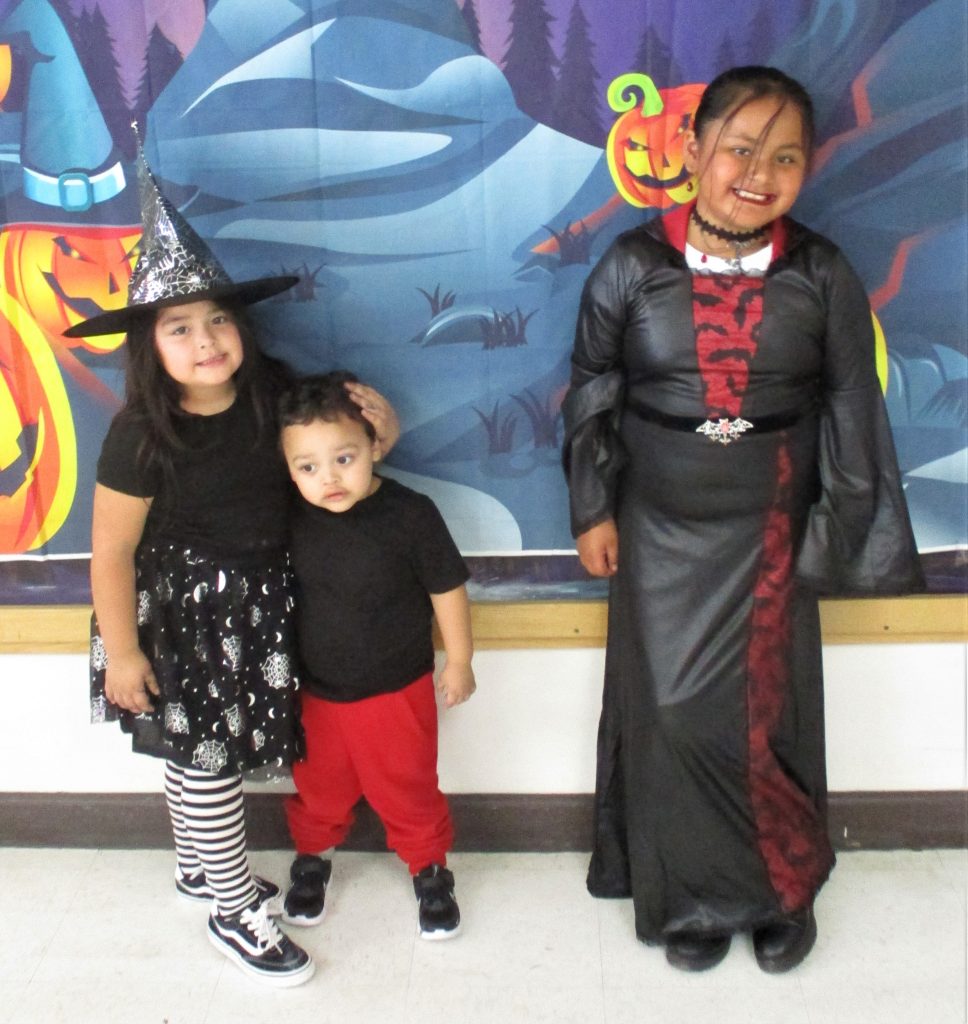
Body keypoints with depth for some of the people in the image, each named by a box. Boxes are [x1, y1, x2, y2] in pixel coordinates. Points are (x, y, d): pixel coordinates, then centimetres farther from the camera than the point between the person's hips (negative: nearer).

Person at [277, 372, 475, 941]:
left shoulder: (410, 514, -23)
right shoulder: (293, 516, -13)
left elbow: (447, 588, -11)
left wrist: (458, 661, -2)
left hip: (397, 690, -3)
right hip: (314, 691, 3)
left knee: (407, 788, 15)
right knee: (318, 786, 23)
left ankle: (429, 867, 42)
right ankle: (314, 854, 52)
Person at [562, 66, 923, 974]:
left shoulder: (822, 277, -6)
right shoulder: (632, 266, -7)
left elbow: (851, 411, 1)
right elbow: (591, 396, 0)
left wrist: (840, 528, 2)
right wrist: (592, 510, 0)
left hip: (770, 524, 0)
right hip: (661, 522, 0)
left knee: (766, 706, 9)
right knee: (672, 709, 7)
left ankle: (781, 888, 33)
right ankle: (690, 892, 29)